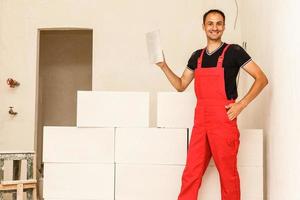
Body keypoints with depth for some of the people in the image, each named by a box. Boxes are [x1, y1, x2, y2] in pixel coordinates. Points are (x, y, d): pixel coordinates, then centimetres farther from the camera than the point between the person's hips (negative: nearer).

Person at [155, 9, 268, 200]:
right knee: (190, 174, 6)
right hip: (200, 121, 5)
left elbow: (262, 79, -4)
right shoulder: (197, 56, 14)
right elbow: (181, 85, 20)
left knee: (228, 174, 4)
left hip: (223, 121, -5)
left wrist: (241, 104, -12)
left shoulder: (234, 51, -2)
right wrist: (164, 66, 7)